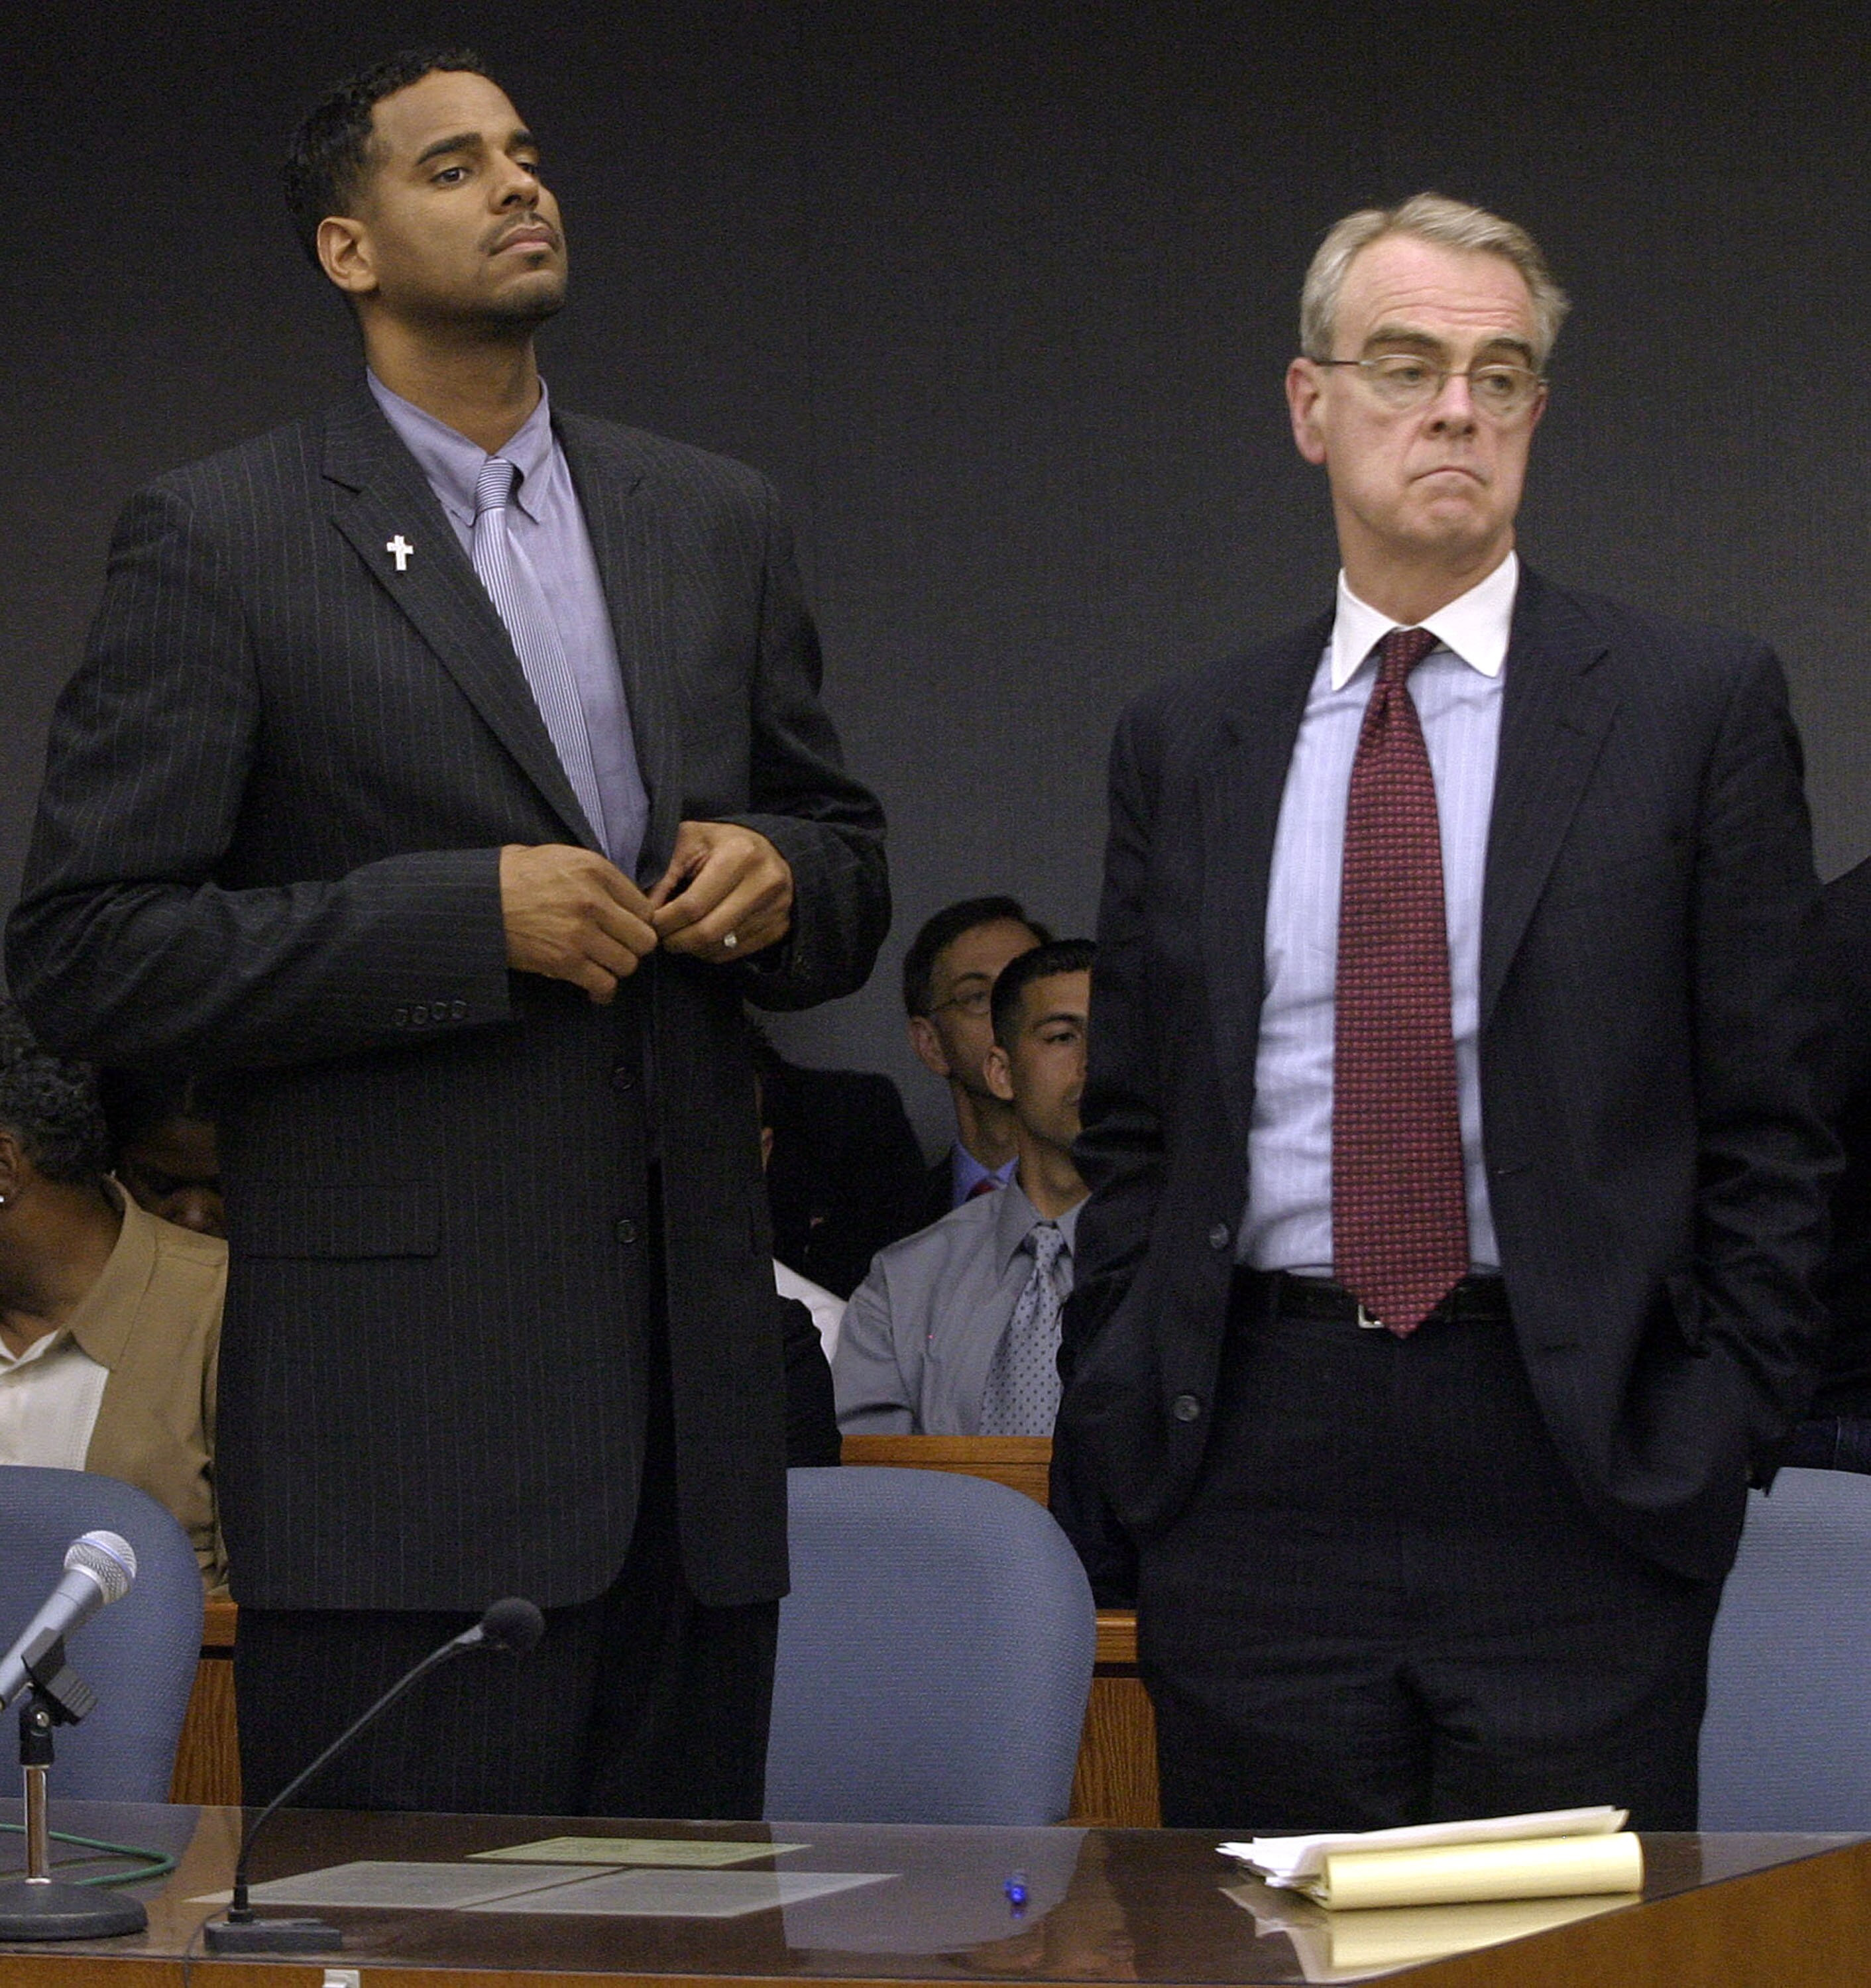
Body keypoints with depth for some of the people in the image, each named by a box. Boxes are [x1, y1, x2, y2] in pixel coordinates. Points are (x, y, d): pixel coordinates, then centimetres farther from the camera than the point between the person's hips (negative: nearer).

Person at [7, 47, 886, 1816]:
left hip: (696, 1388, 5)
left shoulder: (715, 525, 15)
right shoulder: (216, 542, -1)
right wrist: (471, 918, -15)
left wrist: (781, 876, -1)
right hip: (404, 1417, -5)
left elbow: (850, 875, 24)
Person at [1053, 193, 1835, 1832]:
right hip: (1255, 1475, 2)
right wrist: (1112, 1447, 7)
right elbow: (1133, 1131, 15)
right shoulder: (1186, 742, 12)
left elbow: (1771, 1120, 2)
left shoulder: (1696, 703, 4)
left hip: (1573, 1466, -2)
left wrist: (1718, 1430, -6)